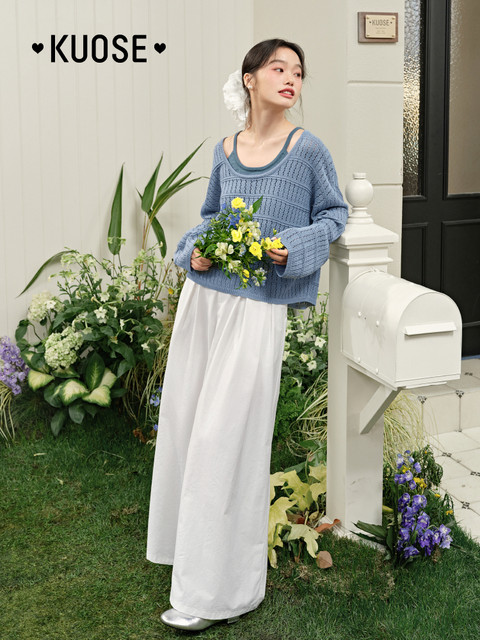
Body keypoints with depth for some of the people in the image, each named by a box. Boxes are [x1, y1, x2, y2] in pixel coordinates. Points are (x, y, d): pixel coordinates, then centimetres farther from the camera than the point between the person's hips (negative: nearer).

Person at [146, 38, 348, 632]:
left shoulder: (307, 149, -5)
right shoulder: (225, 150, 8)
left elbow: (334, 214, 3)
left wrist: (293, 246, -13)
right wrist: (196, 249, 0)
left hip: (257, 308, -6)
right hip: (203, 296, 6)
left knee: (224, 438, -5)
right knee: (184, 422, 13)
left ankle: (214, 590, 7)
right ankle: (191, 545, 35)